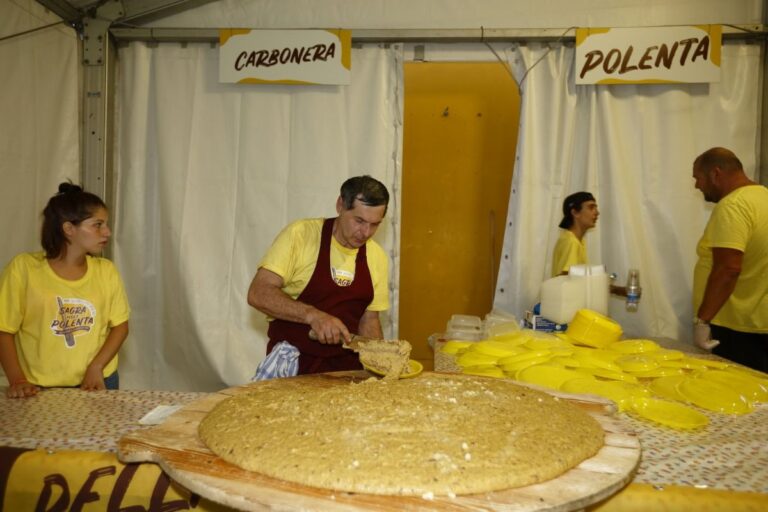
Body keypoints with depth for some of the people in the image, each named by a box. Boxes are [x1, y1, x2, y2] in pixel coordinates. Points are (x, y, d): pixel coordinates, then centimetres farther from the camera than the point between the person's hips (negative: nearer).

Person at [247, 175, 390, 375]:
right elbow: (258, 293, -16)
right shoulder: (299, 234, -10)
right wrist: (312, 315, -28)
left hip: (347, 366, 5)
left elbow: (369, 318, 11)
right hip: (291, 363, -5)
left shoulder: (378, 257, 4)